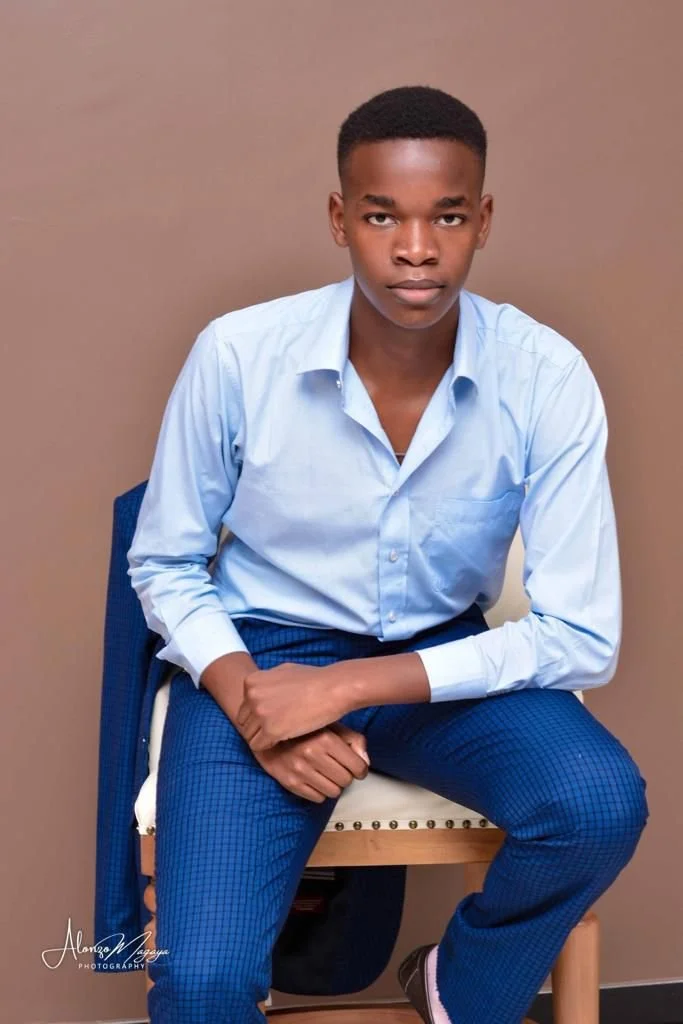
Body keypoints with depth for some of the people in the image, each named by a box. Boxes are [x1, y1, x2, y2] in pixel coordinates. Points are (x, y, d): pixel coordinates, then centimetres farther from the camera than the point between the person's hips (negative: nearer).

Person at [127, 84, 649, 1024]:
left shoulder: (548, 378, -16)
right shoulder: (238, 354, -17)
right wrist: (248, 697, -21)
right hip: (262, 654, -1)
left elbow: (581, 637, -16)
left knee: (602, 805, -27)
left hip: (441, 660, 2)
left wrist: (351, 686, -23)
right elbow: (163, 564, -2)